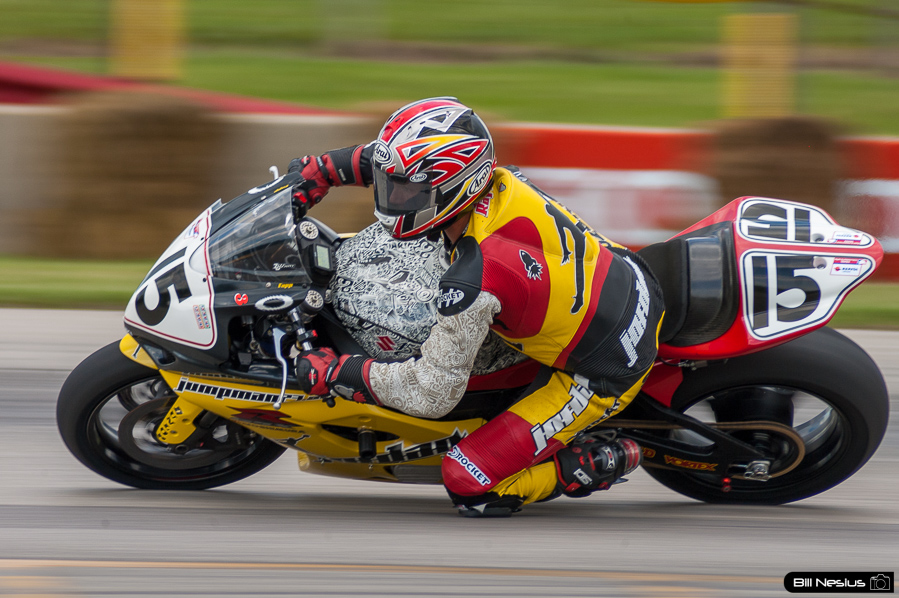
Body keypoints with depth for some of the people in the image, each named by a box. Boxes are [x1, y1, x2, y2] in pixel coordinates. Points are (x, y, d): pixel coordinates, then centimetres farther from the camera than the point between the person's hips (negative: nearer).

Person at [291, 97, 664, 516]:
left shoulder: (473, 283, -33)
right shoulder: (495, 179, -12)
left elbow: (434, 394, -22)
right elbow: (394, 160, 10)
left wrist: (336, 374, -13)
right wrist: (321, 170, 7)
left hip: (603, 377, -8)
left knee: (469, 486, -8)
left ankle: (597, 465, 3)